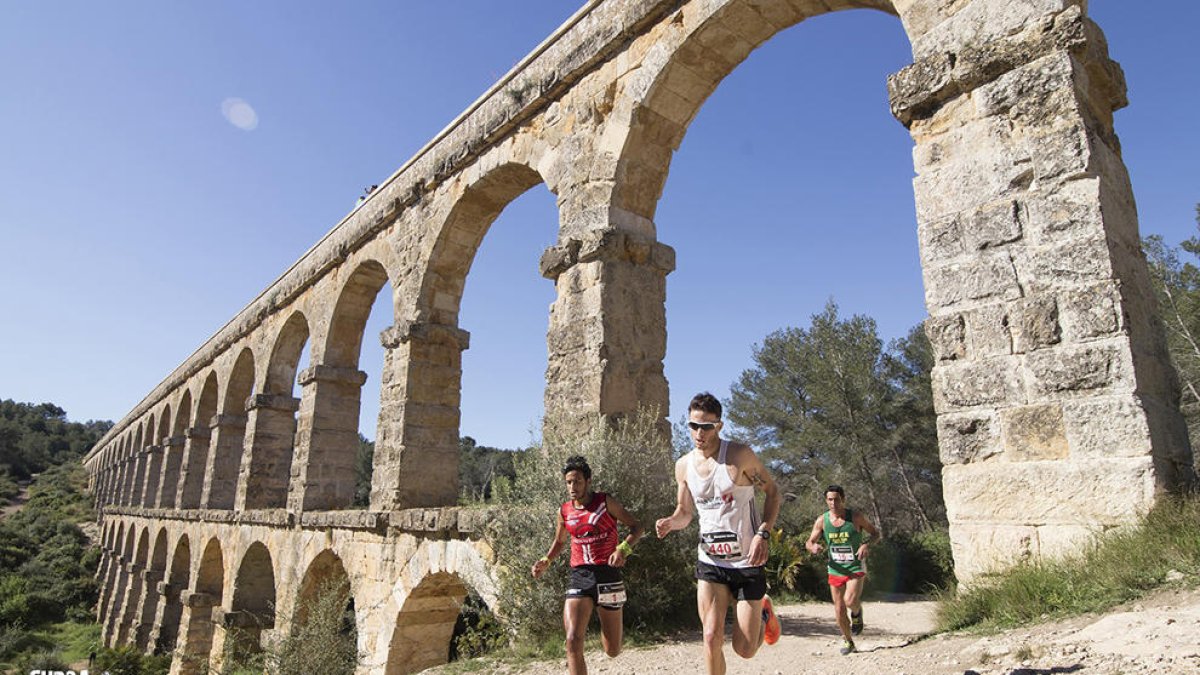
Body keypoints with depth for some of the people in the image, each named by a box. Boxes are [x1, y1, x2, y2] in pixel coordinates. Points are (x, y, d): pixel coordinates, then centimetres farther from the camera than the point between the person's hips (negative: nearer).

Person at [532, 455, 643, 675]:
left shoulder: (605, 502, -4)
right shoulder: (564, 511, 5)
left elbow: (636, 527, -3)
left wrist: (623, 549, -21)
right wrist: (546, 561, 5)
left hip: (607, 576, -2)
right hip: (579, 577, 2)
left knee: (613, 651, 9)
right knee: (572, 641, -17)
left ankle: (605, 623, 43)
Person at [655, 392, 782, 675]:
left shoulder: (740, 456, -14)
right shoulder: (683, 466, 0)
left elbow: (773, 492, -4)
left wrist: (763, 534, -17)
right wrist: (670, 522, -12)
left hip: (747, 560, -3)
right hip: (710, 560, 3)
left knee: (745, 649, 2)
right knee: (712, 638, -7)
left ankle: (763, 613, 35)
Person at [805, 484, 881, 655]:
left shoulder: (855, 517, -12)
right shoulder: (822, 520, -7)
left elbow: (876, 534, -1)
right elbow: (809, 542, -3)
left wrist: (867, 544, -22)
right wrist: (813, 547, -27)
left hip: (856, 568, -2)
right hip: (835, 569, 3)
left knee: (850, 601, -23)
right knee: (839, 610, 7)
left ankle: (857, 612, 13)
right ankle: (848, 641, 31)